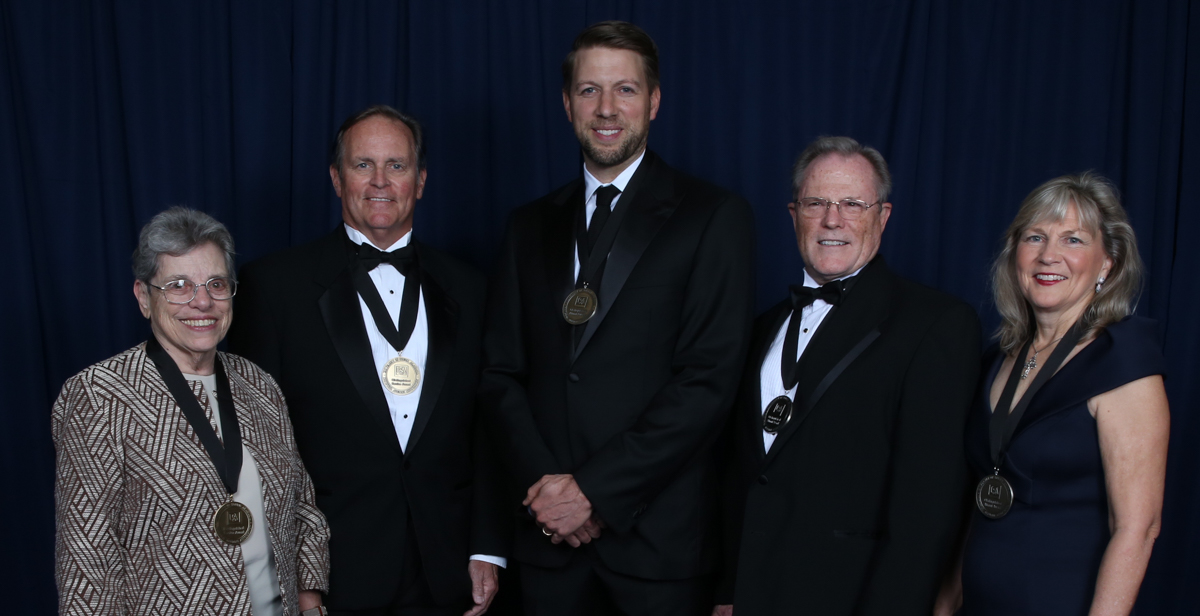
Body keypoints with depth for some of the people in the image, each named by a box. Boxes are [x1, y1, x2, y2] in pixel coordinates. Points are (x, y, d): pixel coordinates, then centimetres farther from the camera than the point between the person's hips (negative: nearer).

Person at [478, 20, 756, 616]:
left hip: (658, 538, -3)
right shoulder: (530, 225, 10)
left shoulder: (716, 217, -4)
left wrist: (594, 489, -13)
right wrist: (545, 483, -8)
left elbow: (709, 381, -11)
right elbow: (500, 372, 8)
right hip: (549, 532, 4)